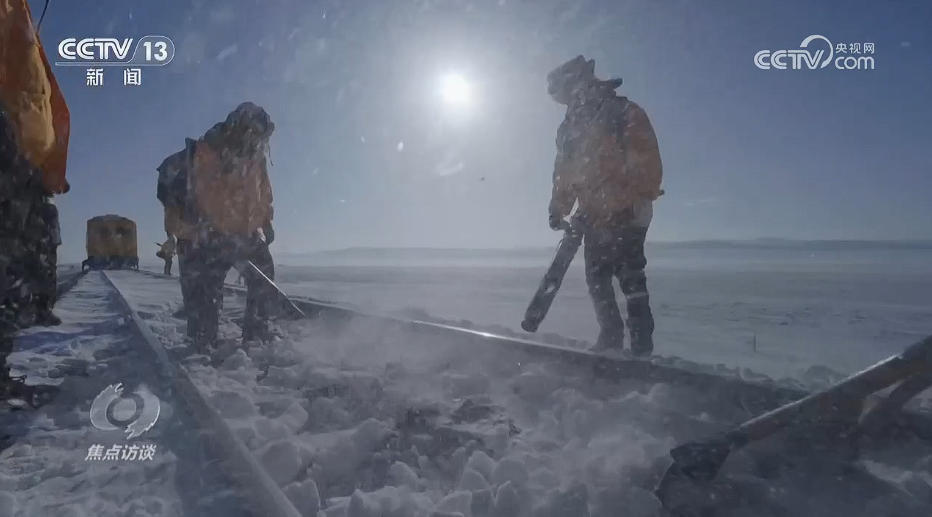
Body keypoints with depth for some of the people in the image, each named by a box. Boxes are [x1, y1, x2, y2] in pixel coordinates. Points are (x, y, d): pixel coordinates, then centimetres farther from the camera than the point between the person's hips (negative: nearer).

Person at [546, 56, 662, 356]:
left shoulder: (625, 114, -5)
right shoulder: (569, 128, 15)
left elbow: (648, 162, -12)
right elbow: (563, 173, 17)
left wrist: (642, 198, -21)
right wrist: (558, 208, 9)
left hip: (627, 215, -7)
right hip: (594, 219, 7)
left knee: (630, 277, -8)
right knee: (597, 279, 9)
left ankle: (642, 345, -3)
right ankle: (610, 338, 20)